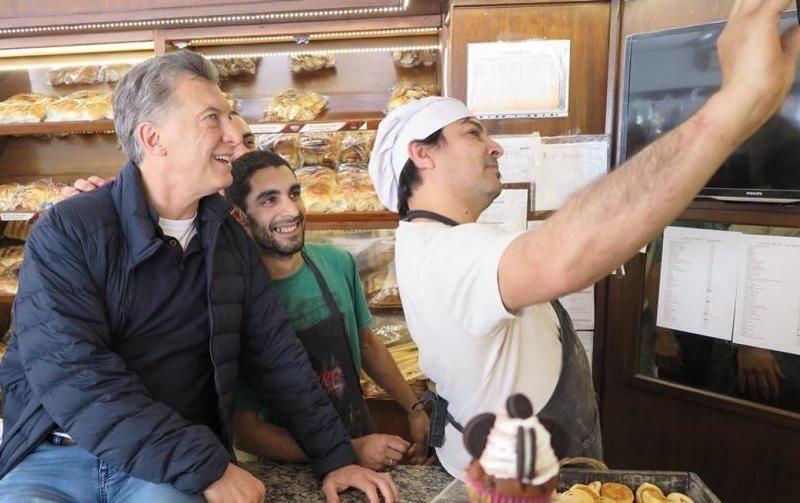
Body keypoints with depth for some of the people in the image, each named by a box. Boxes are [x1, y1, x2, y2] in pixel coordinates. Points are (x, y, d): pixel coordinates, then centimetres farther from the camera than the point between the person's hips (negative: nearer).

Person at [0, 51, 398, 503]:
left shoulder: (231, 239, 6)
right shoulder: (67, 232, -9)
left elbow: (276, 355, 7)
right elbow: (72, 377, -19)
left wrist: (335, 458, 2)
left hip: (176, 462, 2)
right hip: (58, 453, -1)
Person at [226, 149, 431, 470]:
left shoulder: (339, 263, -4)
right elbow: (244, 428, -13)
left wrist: (415, 408, 6)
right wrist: (348, 452, -20)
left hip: (364, 441, 3)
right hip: (292, 473, -2)